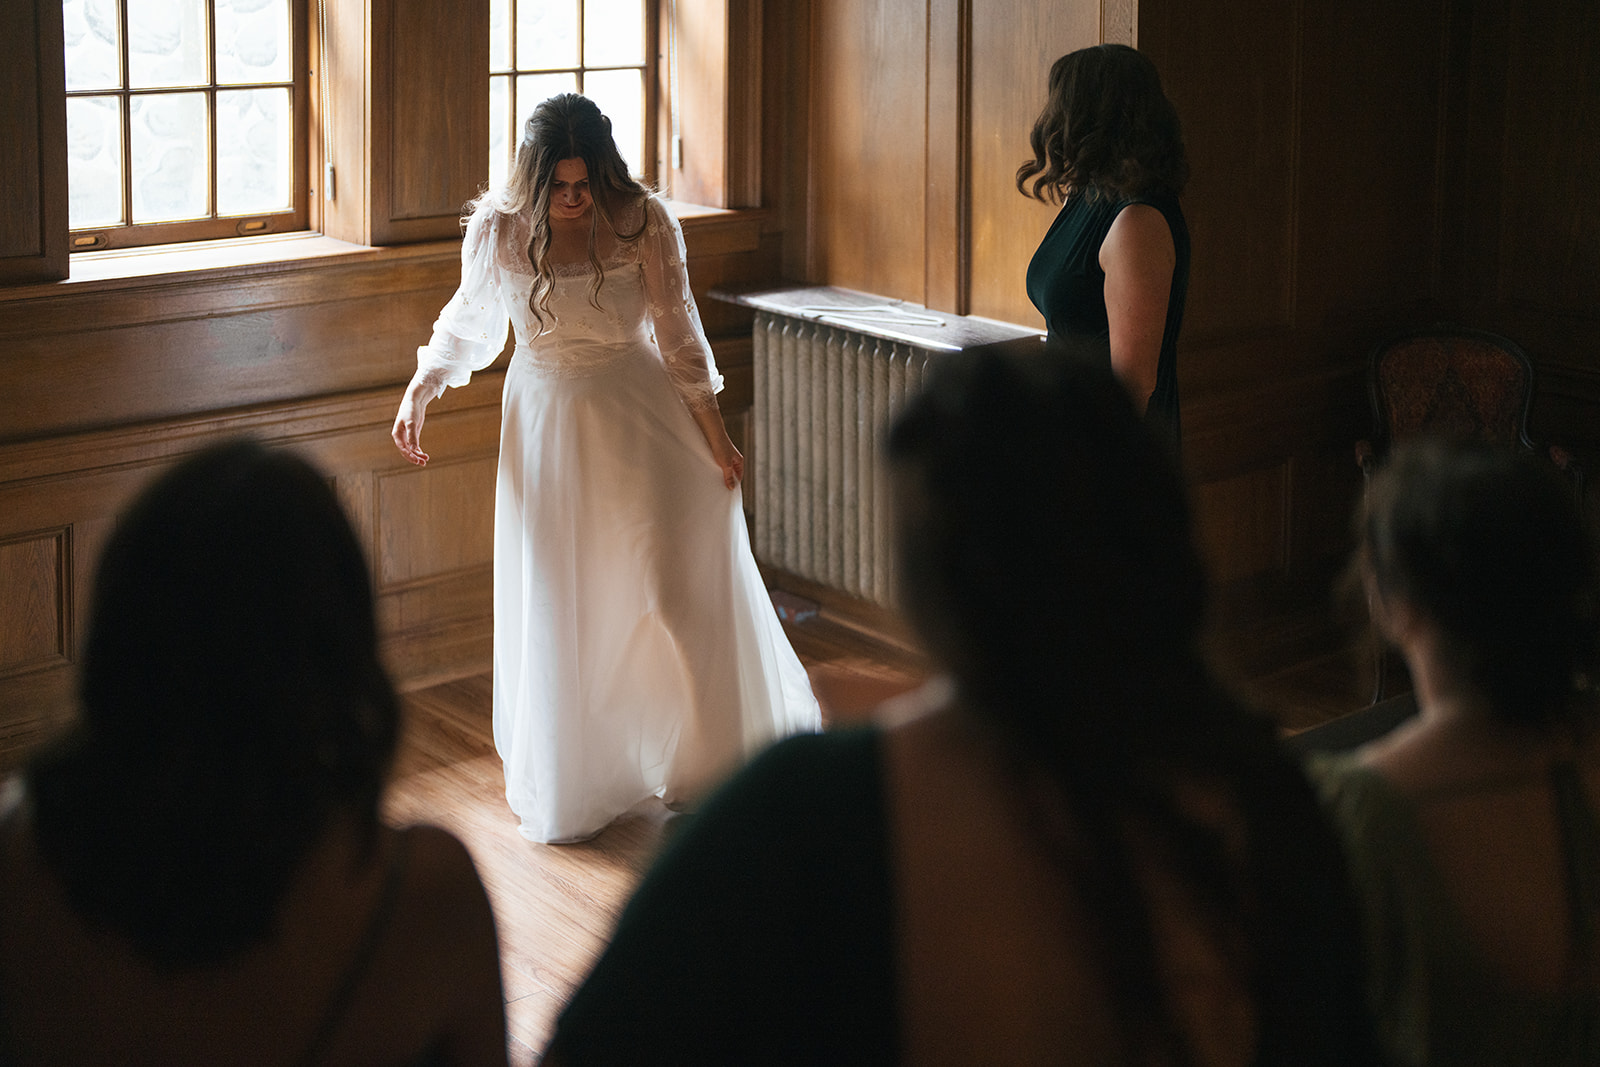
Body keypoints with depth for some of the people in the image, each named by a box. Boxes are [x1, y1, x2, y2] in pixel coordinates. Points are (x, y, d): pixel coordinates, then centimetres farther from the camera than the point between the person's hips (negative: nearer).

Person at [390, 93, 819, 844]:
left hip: (639, 421, -1)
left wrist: (715, 437, -1)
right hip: (546, 426, 1)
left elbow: (677, 335, -2)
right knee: (557, 608, 5)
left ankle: (704, 762, 22)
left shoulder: (643, 223, -9)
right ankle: (569, 785, 21)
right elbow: (469, 323, 10)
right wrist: (419, 392, -2)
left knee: (674, 584, 1)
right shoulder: (497, 232, -6)